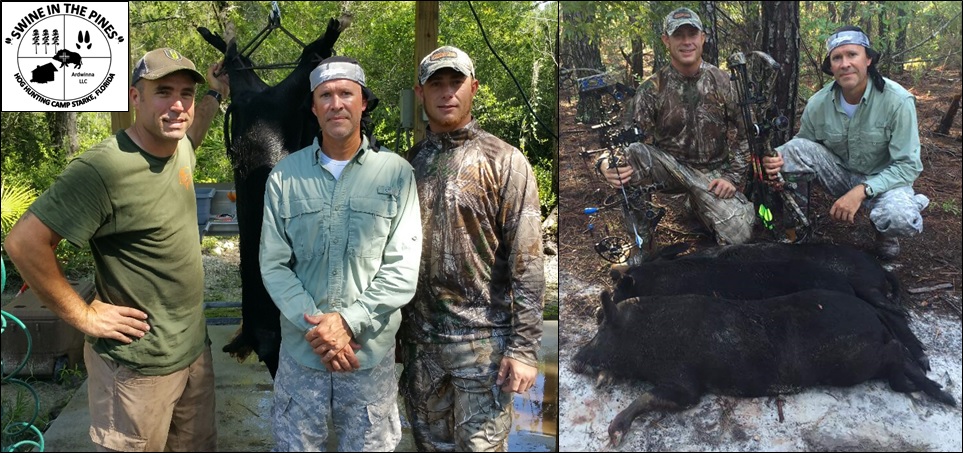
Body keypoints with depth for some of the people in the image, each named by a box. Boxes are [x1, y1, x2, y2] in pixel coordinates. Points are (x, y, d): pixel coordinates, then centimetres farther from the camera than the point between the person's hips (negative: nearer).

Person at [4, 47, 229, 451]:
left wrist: (215, 94, 20)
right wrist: (83, 316, -18)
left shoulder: (181, 148, 2)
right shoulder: (103, 168, -24)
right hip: (137, 367, -7)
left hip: (195, 350, 8)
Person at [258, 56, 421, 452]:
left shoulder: (396, 173, -5)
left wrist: (348, 322, -16)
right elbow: (273, 265, -2)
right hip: (300, 350, 1)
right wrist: (316, 325, -14)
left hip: (371, 353, -1)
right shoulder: (284, 176, 0)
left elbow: (403, 270, -7)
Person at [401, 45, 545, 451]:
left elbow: (526, 262, -9)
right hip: (419, 339, 5)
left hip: (482, 339, -4)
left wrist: (524, 348, -15)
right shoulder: (410, 164, 9)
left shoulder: (504, 161, -5)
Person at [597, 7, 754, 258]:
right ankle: (640, 241, -18)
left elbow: (745, 134, 2)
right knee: (627, 153, -32)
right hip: (668, 167, -1)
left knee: (738, 234, -20)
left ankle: (698, 204, 16)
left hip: (712, 171, 1)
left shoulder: (723, 83, -3)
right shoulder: (652, 89, -6)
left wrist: (732, 177, -8)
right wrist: (607, 164, -35)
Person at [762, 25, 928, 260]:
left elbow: (907, 165, -21)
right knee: (795, 148, -23)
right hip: (841, 174, 3)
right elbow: (802, 143, 1)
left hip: (883, 180, -2)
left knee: (900, 220, -36)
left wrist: (861, 191, -35)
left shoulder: (898, 100, -22)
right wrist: (780, 157, -25)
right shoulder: (818, 103, -13)